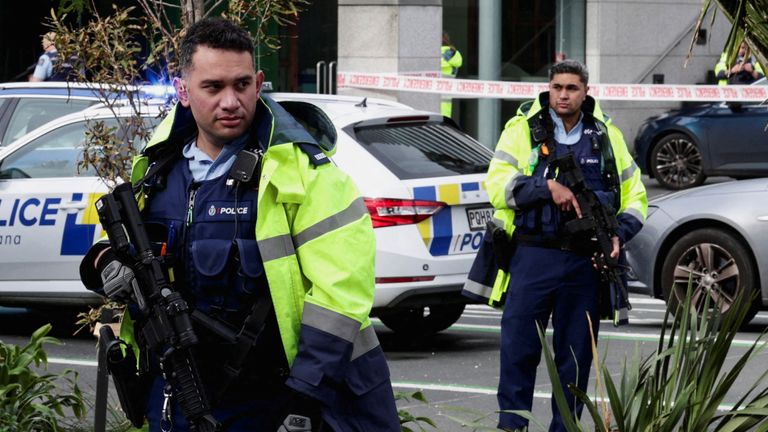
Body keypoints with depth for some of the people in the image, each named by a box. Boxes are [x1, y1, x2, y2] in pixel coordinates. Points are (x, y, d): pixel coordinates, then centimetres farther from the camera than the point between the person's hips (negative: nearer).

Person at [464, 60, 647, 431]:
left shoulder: (606, 136, 11)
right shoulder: (523, 129, 3)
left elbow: (634, 195, 16)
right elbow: (497, 185, -8)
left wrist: (620, 233, -2)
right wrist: (548, 186, -19)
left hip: (585, 261, 2)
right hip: (533, 257, -2)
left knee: (576, 355, 7)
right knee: (518, 348, -3)